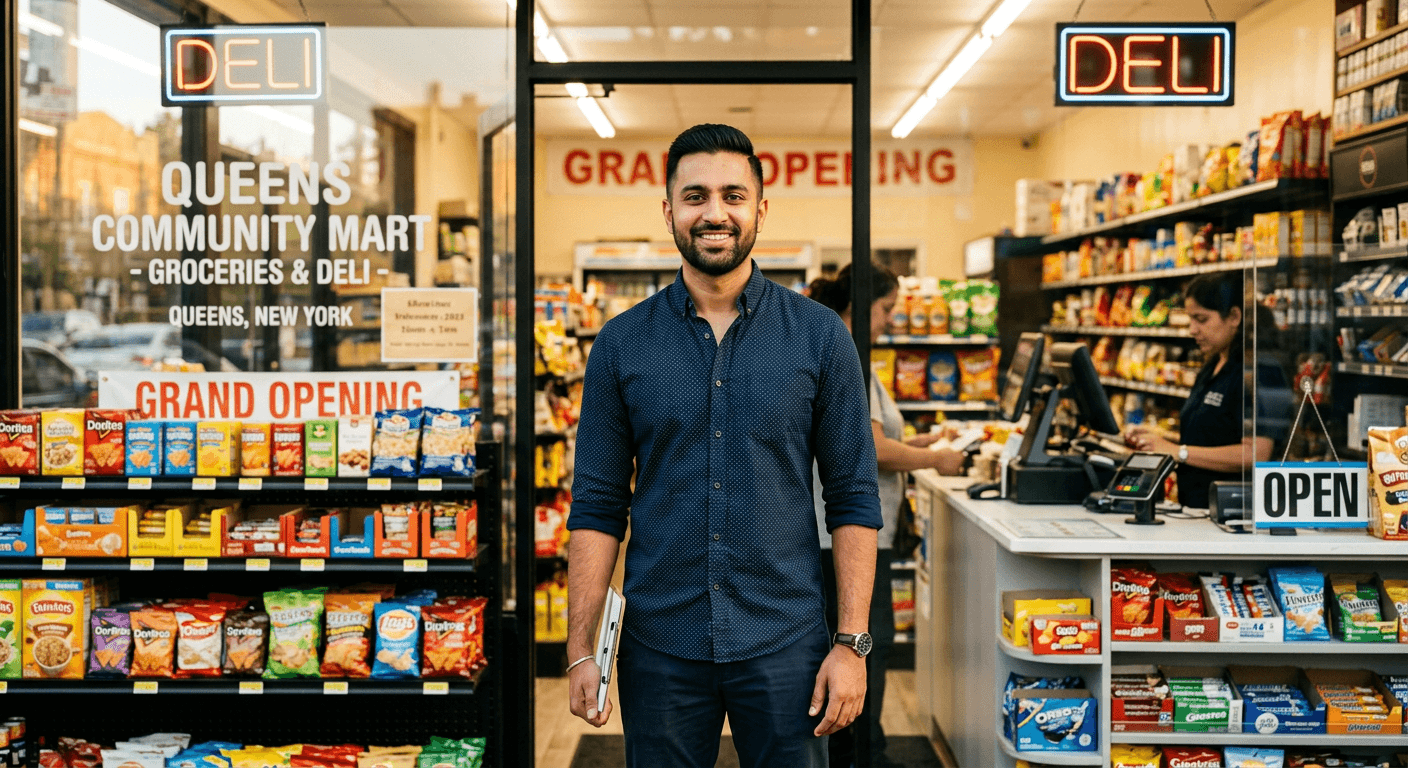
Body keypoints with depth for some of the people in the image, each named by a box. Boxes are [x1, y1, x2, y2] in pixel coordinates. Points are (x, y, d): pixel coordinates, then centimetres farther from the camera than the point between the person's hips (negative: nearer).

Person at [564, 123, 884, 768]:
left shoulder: (820, 337, -1)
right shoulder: (622, 344, 1)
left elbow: (854, 500, -1)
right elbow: (597, 507, 2)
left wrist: (852, 643, -6)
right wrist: (581, 650, -3)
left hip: (785, 643, 0)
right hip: (659, 646, 1)